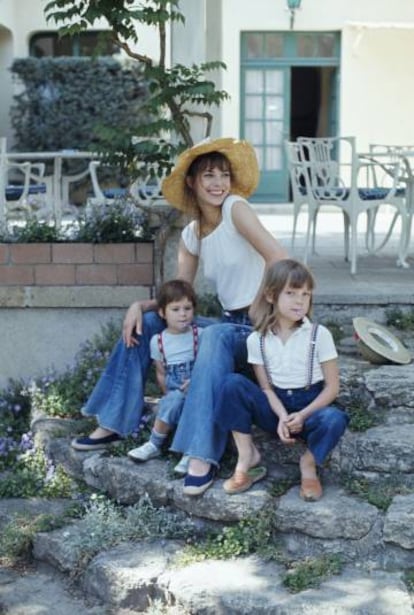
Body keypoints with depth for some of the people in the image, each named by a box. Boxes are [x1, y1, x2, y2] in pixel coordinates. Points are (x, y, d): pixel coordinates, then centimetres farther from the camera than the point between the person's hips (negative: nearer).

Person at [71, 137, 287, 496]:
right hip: (229, 325, 7)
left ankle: (203, 454, -39)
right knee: (145, 323, 3)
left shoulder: (235, 208, -12)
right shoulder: (190, 235, 8)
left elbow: (280, 260, -22)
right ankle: (114, 424, 10)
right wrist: (140, 305, -8)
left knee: (217, 337, -38)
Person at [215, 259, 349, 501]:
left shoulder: (319, 335, -9)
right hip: (275, 408, 2)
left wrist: (302, 415, -20)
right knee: (233, 384, -24)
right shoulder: (257, 339, -4)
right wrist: (283, 416, -22)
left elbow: (332, 386, -7)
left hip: (310, 406, -2)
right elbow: (266, 387, -3)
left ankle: (309, 463, -5)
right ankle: (247, 456, -13)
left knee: (335, 419, -37)